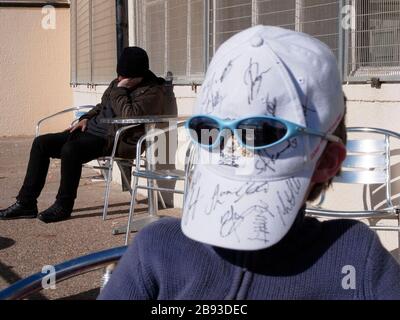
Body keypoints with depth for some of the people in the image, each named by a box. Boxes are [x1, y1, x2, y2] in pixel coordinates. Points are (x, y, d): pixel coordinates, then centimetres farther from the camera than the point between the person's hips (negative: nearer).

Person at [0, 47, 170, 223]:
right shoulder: (118, 83, 16)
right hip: (92, 130, 9)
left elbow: (129, 116, -25)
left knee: (71, 148, -34)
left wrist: (120, 91, -13)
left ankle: (63, 206, -16)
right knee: (41, 143, 0)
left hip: (117, 141, -9)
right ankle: (26, 203, 1)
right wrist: (86, 118, 13)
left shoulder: (153, 92, -10)